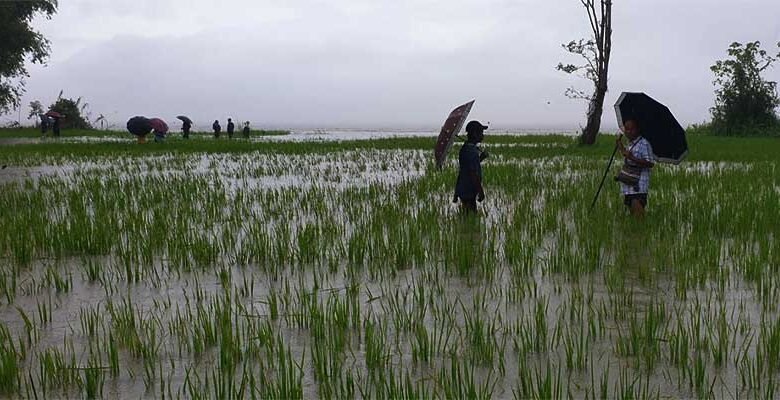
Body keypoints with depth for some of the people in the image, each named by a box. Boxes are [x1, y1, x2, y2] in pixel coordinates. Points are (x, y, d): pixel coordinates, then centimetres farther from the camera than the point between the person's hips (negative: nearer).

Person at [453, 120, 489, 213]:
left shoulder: (464, 149, 9)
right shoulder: (472, 151, -21)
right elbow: (474, 174, -22)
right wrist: (481, 191, -17)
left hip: (463, 191, 10)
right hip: (469, 192, -10)